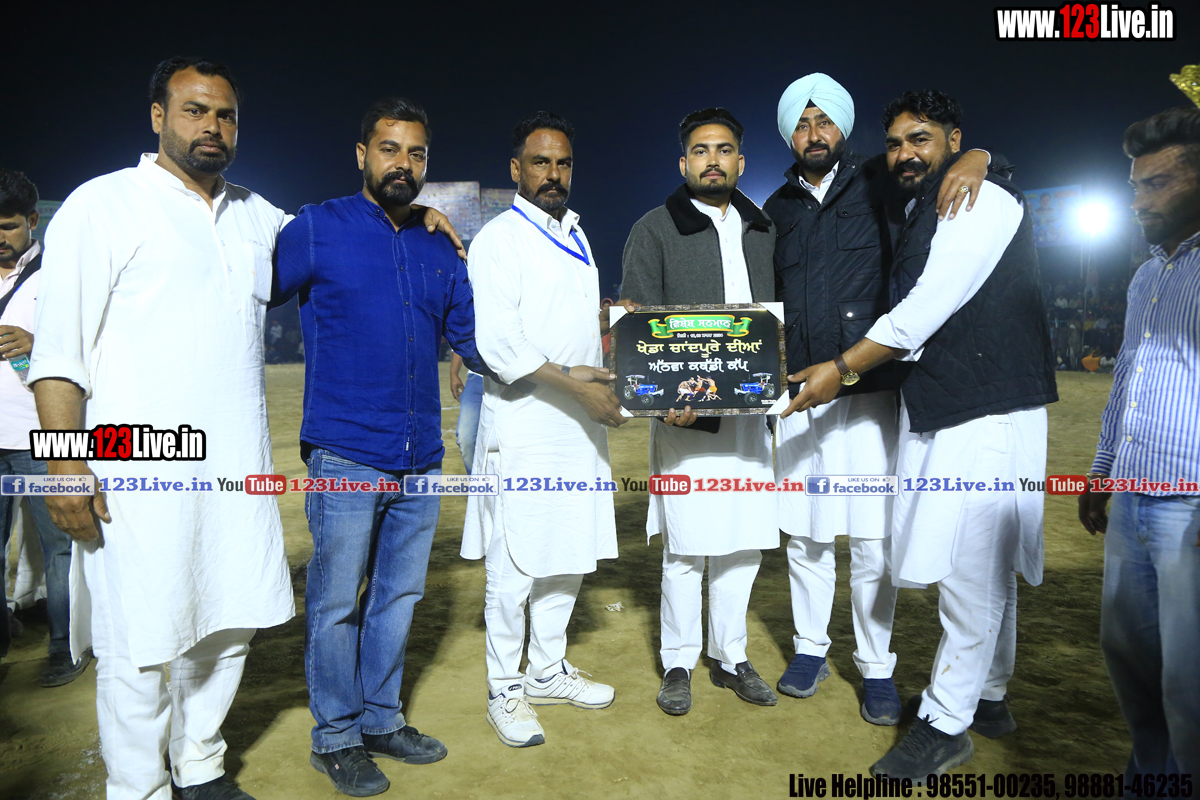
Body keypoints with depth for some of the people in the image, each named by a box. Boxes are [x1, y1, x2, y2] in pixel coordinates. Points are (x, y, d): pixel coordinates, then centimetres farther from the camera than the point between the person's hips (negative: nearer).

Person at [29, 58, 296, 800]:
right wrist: (66, 463, -13)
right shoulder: (104, 204, 0)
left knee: (227, 625, 14)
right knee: (140, 647, 0)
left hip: (237, 469, 6)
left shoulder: (256, 215, 16)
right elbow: (59, 348, -5)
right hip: (140, 475, -5)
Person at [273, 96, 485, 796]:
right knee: (336, 602, 5)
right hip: (346, 456, -4)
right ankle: (335, 737, 23)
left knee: (399, 594, 14)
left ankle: (382, 720, 31)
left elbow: (474, 340, 13)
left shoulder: (440, 250, 12)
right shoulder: (317, 230, -1)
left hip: (421, 457, 5)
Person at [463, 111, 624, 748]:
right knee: (515, 564, -2)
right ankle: (504, 691, 15)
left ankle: (548, 670, 30)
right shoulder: (498, 240, -6)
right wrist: (570, 380, -19)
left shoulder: (575, 235, 18)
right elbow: (497, 342, -16)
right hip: (523, 426, -8)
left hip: (580, 422, 8)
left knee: (571, 552, 14)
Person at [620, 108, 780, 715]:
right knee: (686, 547, 1)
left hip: (749, 412, 5)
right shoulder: (654, 231, 2)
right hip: (685, 413, -4)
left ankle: (729, 657, 27)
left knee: (743, 543, 11)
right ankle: (678, 664, 19)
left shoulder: (764, 232, 16)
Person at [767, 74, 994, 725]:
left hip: (870, 390, -2)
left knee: (872, 538, 0)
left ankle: (877, 668, 18)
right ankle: (810, 647, 28)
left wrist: (975, 158, -12)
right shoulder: (776, 212, 13)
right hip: (799, 396, 3)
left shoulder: (879, 184, 5)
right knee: (803, 533, 9)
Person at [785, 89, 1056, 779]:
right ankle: (989, 698, 28)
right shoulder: (918, 211, 18)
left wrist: (844, 368, -14)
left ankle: (945, 724, 4)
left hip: (989, 411, -9)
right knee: (985, 565, 15)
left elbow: (928, 308, -18)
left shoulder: (984, 199, -10)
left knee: (973, 563, -5)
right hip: (935, 407, 9)